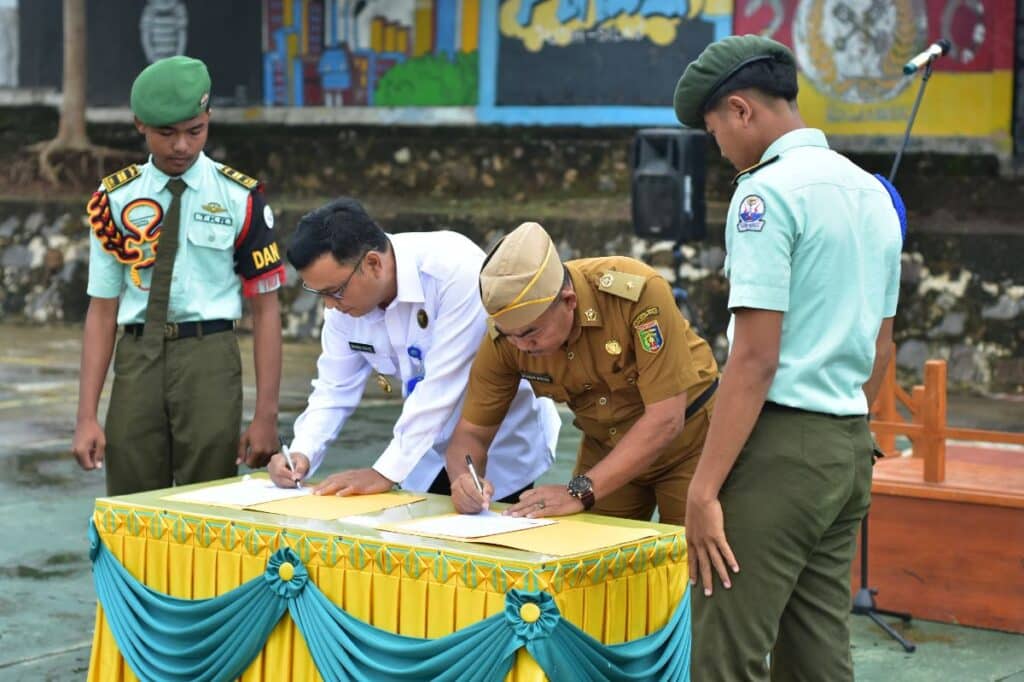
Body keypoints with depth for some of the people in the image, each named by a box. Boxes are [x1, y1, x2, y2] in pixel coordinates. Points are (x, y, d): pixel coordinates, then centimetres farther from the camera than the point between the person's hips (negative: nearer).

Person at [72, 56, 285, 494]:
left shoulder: (239, 198, -1)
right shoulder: (116, 199, 5)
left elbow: (265, 308, 2)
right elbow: (102, 310, 7)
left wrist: (266, 415, -3)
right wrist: (86, 417, 2)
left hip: (209, 359, -2)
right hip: (136, 358, 2)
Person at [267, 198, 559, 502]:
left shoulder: (456, 269, -30)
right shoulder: (345, 291, -9)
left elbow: (441, 385, -30)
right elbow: (335, 388, 0)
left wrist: (385, 473, -29)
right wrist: (302, 454, -17)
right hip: (432, 449, 6)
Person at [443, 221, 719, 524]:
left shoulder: (637, 291, -33)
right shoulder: (508, 332, -20)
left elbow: (665, 419, -32)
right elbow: (472, 433, -10)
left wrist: (581, 491, -37)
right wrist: (464, 479, -33)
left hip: (686, 432, -3)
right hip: (607, 447, 3)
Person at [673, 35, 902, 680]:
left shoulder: (767, 191, -12)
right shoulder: (873, 191, 14)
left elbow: (755, 359, -18)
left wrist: (704, 488, -17)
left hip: (781, 443, -9)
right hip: (850, 446, 9)